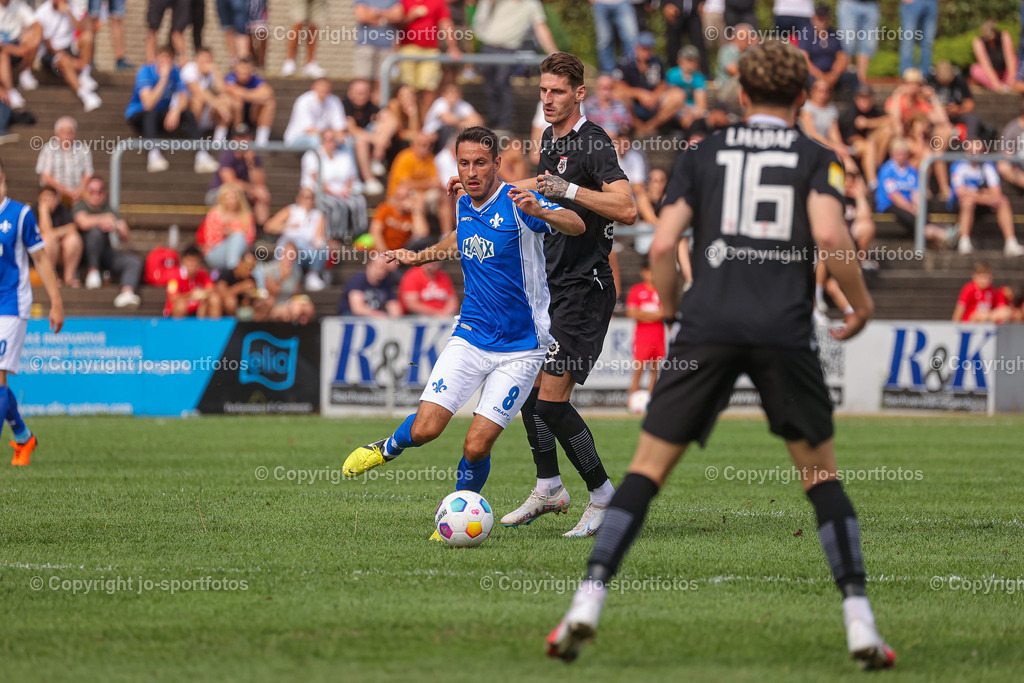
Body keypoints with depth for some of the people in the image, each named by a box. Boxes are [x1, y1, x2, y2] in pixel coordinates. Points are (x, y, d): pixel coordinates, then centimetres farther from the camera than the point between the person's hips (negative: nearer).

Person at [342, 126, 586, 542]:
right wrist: (421, 256, 18)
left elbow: (576, 226, -30)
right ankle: (386, 449, 24)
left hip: (519, 348, -4)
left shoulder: (516, 204, -15)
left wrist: (540, 211, -48)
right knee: (425, 429, -9)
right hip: (470, 337, 4)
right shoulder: (464, 206, 5)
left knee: (476, 446, -10)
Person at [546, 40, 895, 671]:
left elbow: (663, 246, 4)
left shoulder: (702, 155, 14)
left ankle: (588, 602, -9)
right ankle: (860, 624, 5)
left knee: (649, 468, 4)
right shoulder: (816, 158, 9)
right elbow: (829, 236, -8)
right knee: (821, 473, 13)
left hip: (707, 325, 0)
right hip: (785, 330, 0)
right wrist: (861, 301, 8)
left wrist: (670, 306, 22)